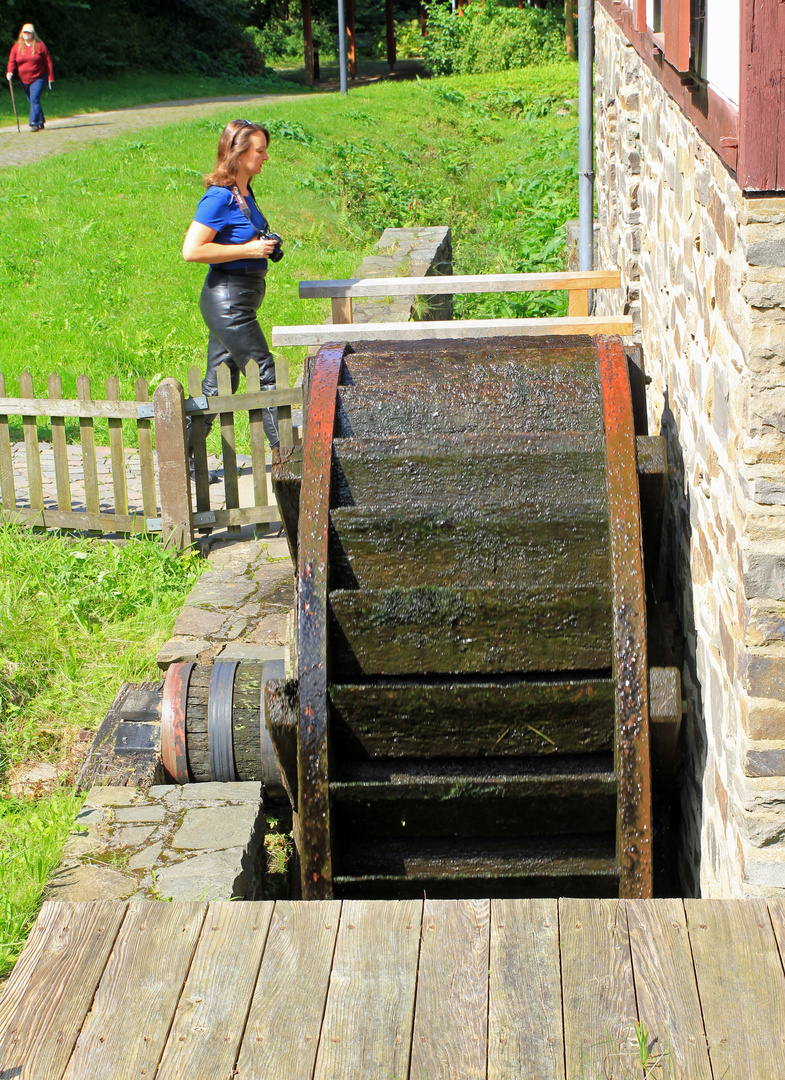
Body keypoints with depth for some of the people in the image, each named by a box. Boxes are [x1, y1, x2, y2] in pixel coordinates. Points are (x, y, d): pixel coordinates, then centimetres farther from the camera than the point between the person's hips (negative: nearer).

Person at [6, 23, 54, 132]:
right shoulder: (17, 47, 5)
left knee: (35, 99, -18)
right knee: (32, 101, 11)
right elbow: (12, 61, 7)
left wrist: (50, 77, -3)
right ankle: (41, 122, 24)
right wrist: (10, 71, -14)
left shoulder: (40, 46, -3)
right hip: (24, 80, 5)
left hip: (38, 78, -4)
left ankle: (34, 123, -20)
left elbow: (48, 62, 0)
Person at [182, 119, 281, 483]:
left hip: (238, 299, 10)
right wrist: (248, 250, -20)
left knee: (218, 385, 13)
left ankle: (183, 458, 20)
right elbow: (191, 250, -22)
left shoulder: (243, 194, 11)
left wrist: (264, 245, 9)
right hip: (227, 299, -10)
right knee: (265, 378, -4)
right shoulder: (219, 197, -17)